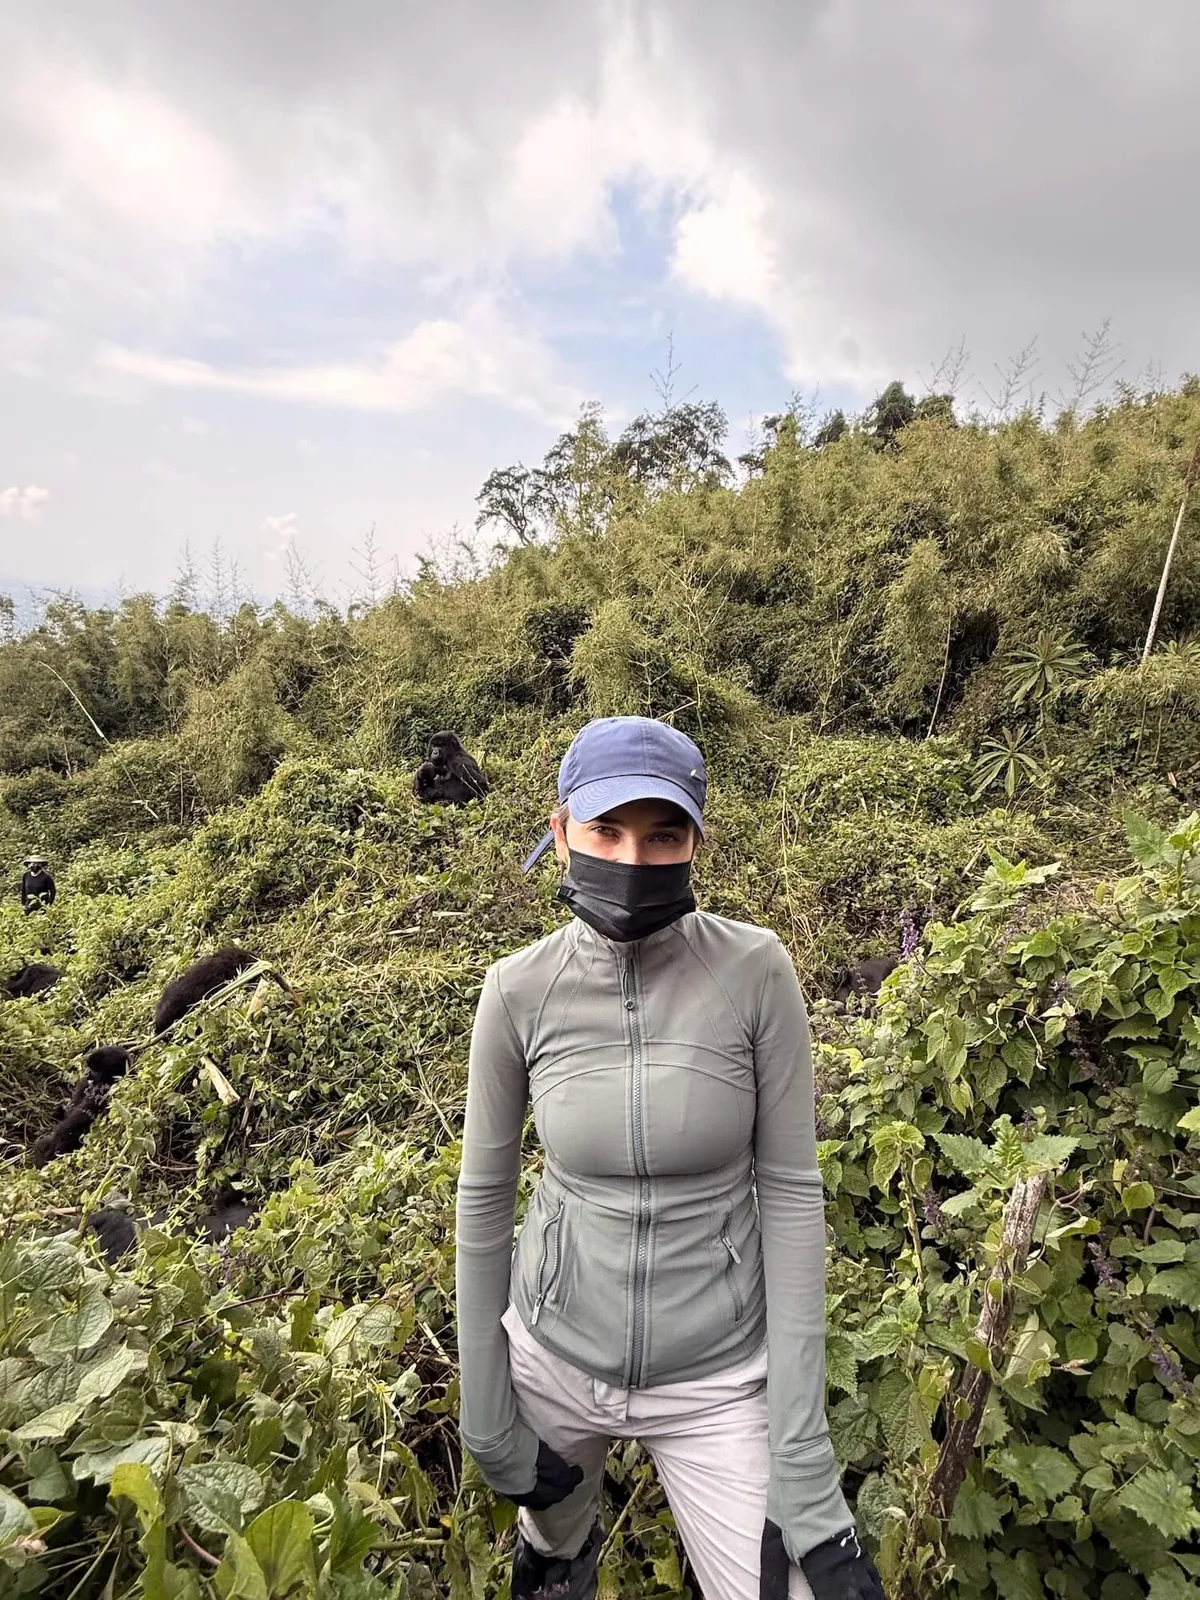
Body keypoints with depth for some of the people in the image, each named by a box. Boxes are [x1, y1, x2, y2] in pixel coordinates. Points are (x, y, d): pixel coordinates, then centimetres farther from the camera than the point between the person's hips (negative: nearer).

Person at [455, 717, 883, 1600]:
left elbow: (791, 1192, -13)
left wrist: (803, 1454, -13)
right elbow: (484, 1196, -5)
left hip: (720, 1377, -1)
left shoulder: (754, 970, -21)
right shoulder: (521, 989, -17)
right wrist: (485, 1418, 0)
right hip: (553, 1353, 2)